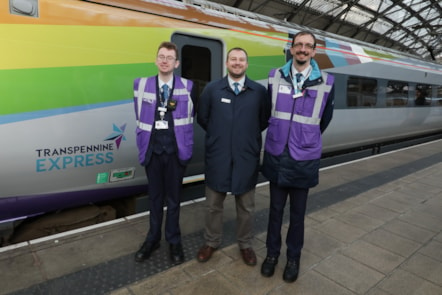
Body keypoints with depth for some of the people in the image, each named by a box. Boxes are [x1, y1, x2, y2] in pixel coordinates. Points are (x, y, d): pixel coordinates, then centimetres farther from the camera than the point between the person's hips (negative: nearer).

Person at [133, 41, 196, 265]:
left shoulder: (187, 86, -1)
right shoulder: (141, 84, 3)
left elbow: (190, 119, 2)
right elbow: (139, 119, 5)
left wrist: (187, 148, -1)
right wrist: (142, 146, 1)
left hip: (176, 150, -1)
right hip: (152, 149, 1)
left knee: (173, 197, 11)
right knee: (154, 196, 15)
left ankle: (174, 241, 29)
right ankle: (153, 238, 33)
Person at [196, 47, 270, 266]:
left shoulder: (259, 91, -2)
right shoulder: (212, 89, -1)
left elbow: (265, 120, 8)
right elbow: (202, 118, 8)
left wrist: (249, 135, 7)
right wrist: (218, 136, 10)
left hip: (247, 158, 0)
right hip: (217, 157, 0)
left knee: (246, 207, 14)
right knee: (213, 205, 14)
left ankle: (245, 245, 35)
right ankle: (211, 242, 36)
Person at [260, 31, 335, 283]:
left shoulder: (326, 82, -4)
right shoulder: (275, 77, 0)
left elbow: (325, 118, 10)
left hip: (304, 159, -1)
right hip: (276, 156, 1)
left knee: (298, 212, 12)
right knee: (276, 208, 13)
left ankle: (294, 257, 32)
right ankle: (272, 252, 33)